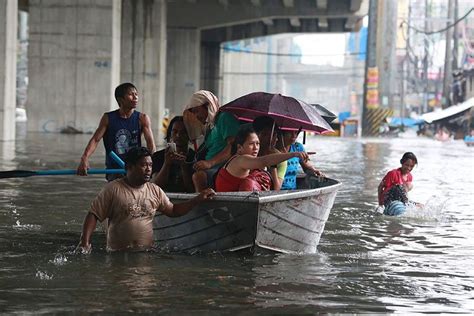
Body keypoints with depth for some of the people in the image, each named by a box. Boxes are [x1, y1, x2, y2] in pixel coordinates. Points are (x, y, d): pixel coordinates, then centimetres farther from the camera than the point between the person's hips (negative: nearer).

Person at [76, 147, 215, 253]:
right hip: (118, 253, -4)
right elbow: (93, 215, -2)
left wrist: (198, 199, 12)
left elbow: (173, 210, 21)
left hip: (147, 252, 4)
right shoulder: (113, 189, -1)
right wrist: (85, 241, -14)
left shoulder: (155, 190, 13)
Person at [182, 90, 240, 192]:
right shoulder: (209, 126, 26)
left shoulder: (225, 117, 0)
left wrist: (210, 162, -22)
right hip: (212, 169, 10)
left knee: (199, 176, -31)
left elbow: (234, 146, -13)